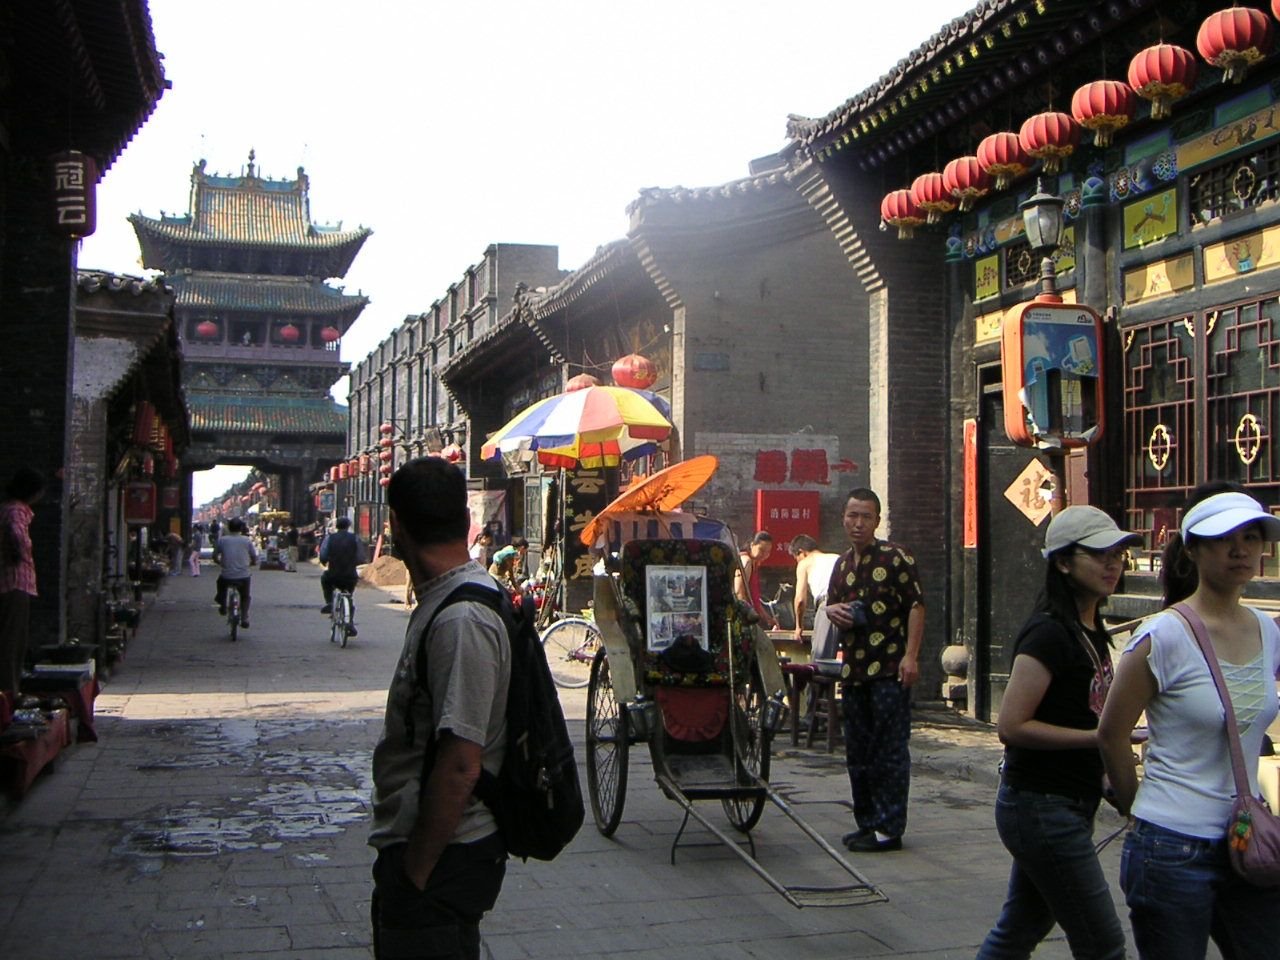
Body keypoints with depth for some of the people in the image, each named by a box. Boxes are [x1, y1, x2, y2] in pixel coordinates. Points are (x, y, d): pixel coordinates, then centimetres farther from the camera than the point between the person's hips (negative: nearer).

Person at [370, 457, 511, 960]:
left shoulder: (461, 621, -25)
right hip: (422, 845, 10)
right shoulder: (443, 603, 8)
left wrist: (414, 874, -20)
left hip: (442, 859, -10)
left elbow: (460, 764, -28)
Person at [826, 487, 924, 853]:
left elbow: (916, 606, -8)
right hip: (854, 670, 7)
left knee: (890, 750, -3)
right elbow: (832, 604, 26)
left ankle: (889, 829, 2)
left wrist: (910, 655, -16)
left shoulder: (895, 557, -5)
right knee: (858, 751, 12)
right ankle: (867, 823, 23)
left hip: (889, 670, -7)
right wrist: (833, 610, 2)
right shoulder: (843, 564, 15)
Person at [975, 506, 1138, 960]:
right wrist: (1098, 738, -21)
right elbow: (1012, 726, -22)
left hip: (1068, 806, 9)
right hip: (1043, 807, -9)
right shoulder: (1049, 633, -19)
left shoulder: (1092, 632, 11)